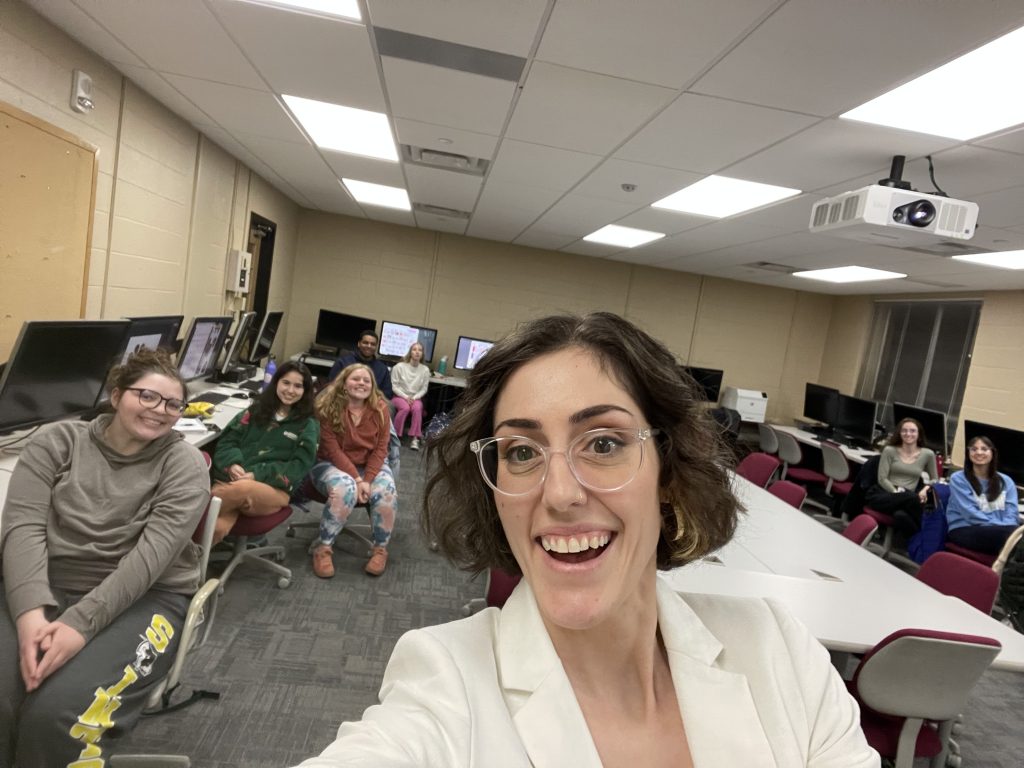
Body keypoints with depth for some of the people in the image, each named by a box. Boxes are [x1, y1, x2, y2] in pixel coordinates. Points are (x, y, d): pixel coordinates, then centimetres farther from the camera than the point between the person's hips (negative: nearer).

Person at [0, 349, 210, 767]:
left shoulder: (184, 464, -5)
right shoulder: (57, 441, 3)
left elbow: (153, 553, -14)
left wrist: (80, 623, -25)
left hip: (142, 597, -2)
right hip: (47, 588, 3)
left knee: (57, 710, -26)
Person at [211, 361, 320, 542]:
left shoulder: (308, 426, 11)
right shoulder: (256, 409, 19)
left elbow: (300, 466, 1)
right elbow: (227, 440, 14)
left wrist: (258, 475, -11)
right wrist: (232, 464, -10)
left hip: (274, 489, -2)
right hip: (231, 478, 2)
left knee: (240, 490, -39)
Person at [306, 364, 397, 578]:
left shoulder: (380, 409, -5)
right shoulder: (327, 407, -14)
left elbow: (380, 449, -5)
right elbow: (332, 449, -16)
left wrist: (367, 479, -19)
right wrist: (357, 479, -24)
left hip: (371, 465, 3)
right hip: (331, 464, -3)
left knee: (386, 493, -28)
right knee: (345, 489, -36)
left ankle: (380, 549, -6)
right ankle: (323, 548, -16)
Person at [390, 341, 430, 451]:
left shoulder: (425, 370, -4)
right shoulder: (400, 366, -10)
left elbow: (424, 389, 2)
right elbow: (394, 385, -7)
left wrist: (414, 398, -13)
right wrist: (405, 397, -15)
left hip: (415, 398, 2)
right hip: (399, 396, -2)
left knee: (417, 408, -32)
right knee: (405, 408, -33)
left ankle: (415, 438, -24)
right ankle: (395, 435, -16)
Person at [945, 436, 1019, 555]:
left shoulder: (1005, 481, 18)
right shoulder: (958, 479, 5)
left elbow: (1011, 513, 6)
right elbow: (971, 513, -6)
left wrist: (1003, 528, -17)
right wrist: (999, 526, -19)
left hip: (999, 531, 4)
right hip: (964, 531, -4)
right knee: (1013, 533, -36)